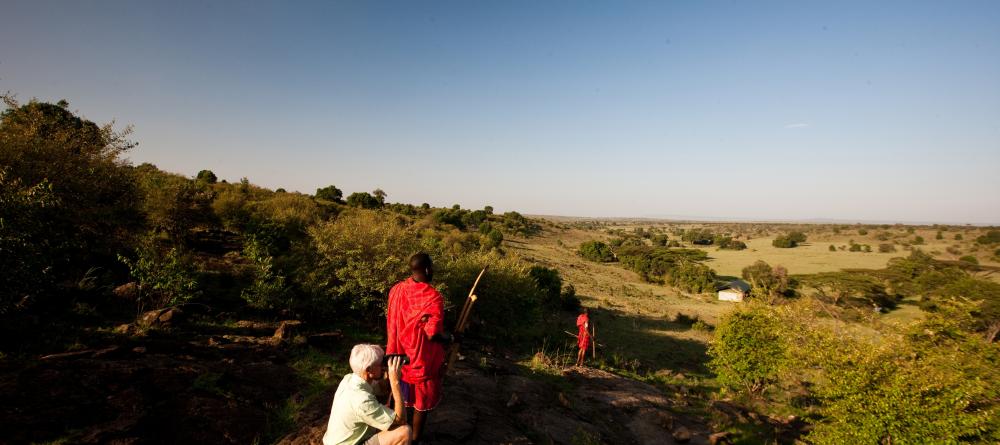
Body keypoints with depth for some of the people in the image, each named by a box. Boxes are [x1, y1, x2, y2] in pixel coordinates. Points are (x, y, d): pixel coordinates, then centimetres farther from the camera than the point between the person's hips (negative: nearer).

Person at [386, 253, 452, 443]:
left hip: (399, 356, 6)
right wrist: (448, 338, -7)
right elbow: (432, 334, -27)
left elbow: (391, 323, 4)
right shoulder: (433, 297, -25)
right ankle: (414, 439, 29)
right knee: (421, 404, 15)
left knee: (400, 399, 25)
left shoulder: (396, 289, -6)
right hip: (422, 361, -6)